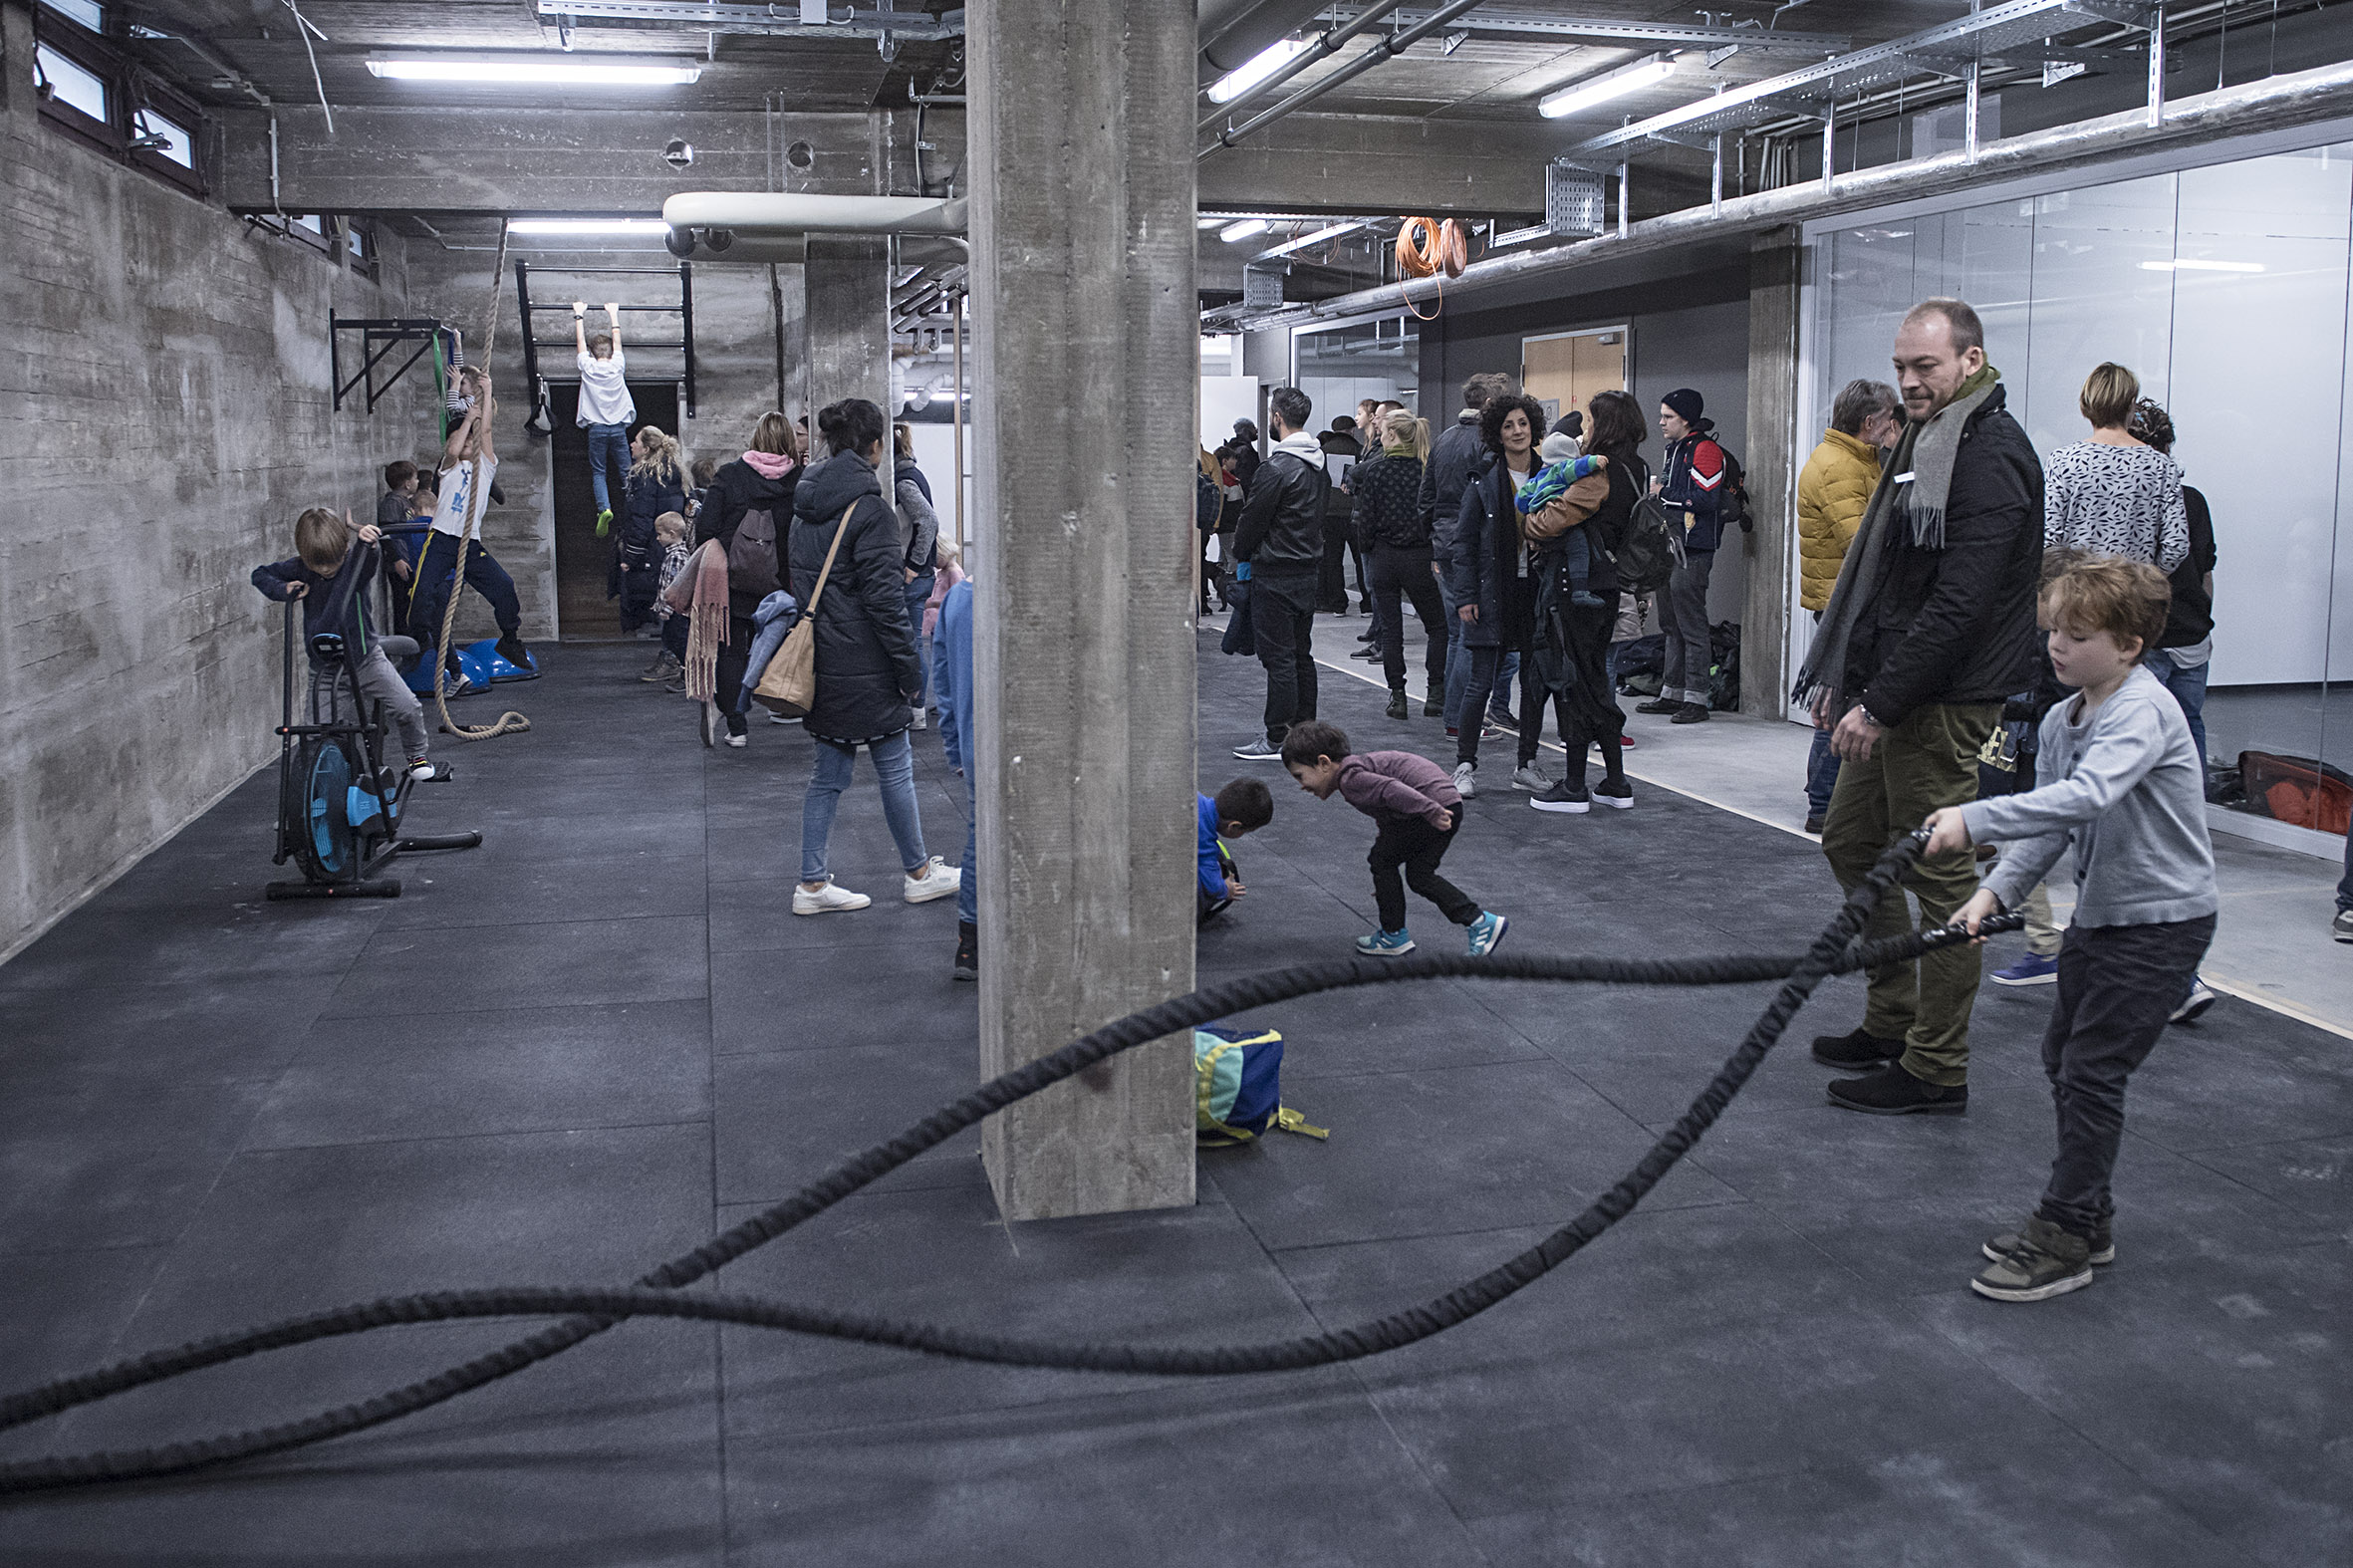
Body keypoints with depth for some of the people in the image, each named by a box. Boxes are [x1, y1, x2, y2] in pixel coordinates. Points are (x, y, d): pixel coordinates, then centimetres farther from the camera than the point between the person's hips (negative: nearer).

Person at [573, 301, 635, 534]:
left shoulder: (588, 367, -3)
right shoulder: (618, 366, -1)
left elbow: (580, 341, 10)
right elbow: (617, 340, 15)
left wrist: (579, 316, 23)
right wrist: (613, 314, 27)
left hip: (597, 429, -1)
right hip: (619, 428, 1)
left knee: (598, 472, 2)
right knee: (625, 472, 7)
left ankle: (604, 508, -20)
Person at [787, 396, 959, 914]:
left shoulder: (807, 506, 9)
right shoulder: (870, 509, -16)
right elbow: (883, 599, -18)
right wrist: (910, 666, -12)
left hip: (821, 664, 8)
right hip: (865, 667, -8)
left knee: (829, 771, 12)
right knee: (895, 767, 6)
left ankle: (812, 884, 13)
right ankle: (919, 874, 19)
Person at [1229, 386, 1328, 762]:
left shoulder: (1277, 467, -18)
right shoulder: (1318, 464, 10)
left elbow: (1253, 519, -12)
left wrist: (1241, 554, 5)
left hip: (1275, 573, -9)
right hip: (1309, 569, 9)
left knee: (1278, 658, -6)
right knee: (1301, 654, 14)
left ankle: (1278, 740, -4)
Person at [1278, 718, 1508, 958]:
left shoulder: (1350, 779, -9)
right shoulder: (1358, 771, 24)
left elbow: (1390, 788, -26)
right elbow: (1385, 819, 32)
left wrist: (1430, 811, -34)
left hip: (1434, 802, -10)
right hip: (1450, 803, 10)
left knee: (1382, 860, 3)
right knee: (1419, 875, 17)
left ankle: (1394, 936, 13)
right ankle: (1480, 922, 15)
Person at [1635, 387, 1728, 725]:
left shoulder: (1705, 450, -10)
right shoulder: (1674, 449, 20)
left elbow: (1706, 498, -20)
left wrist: (1663, 493, -13)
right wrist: (1657, 492, 11)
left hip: (1693, 550, -10)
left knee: (1691, 624, -8)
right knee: (1671, 623, 13)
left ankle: (1696, 699, -5)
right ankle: (1672, 693, 20)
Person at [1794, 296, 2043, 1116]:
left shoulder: (1990, 456, -16)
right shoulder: (1926, 442, 17)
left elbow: (1959, 603, -23)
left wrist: (1881, 703, -22)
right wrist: (1845, 677, 16)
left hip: (1943, 702, -11)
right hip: (1893, 695, 11)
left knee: (1939, 874, -3)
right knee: (1851, 840, 18)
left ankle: (1936, 1068, 7)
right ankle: (1892, 1019, 30)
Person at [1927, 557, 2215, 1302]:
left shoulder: (2145, 710, -23)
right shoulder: (2061, 720, 4)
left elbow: (2087, 796, -40)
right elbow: (2049, 825, 7)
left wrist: (1975, 820, -46)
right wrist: (1997, 890, -8)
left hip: (2163, 919, -9)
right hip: (2099, 910, 9)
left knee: (2091, 1069, -8)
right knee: (2062, 1056, 14)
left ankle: (2063, 1239, 1)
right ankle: (2089, 1218, 28)